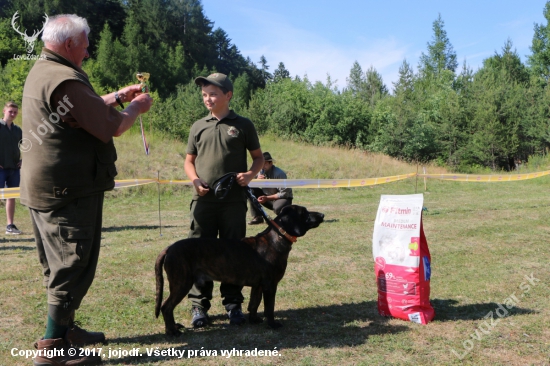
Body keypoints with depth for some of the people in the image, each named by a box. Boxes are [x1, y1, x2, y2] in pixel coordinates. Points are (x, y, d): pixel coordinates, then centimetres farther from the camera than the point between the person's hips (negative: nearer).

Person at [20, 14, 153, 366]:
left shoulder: (42, 72, 14)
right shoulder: (65, 80, -20)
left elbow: (88, 107, 25)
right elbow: (110, 127, -17)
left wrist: (119, 96, 18)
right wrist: (135, 107, 0)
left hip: (45, 188, 11)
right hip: (68, 191, -11)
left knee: (60, 265, 20)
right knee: (74, 267, -3)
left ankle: (65, 327, 33)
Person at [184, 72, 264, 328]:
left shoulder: (243, 125, 5)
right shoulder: (198, 127, 11)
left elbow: (258, 157, 11)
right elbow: (189, 160, 16)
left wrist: (250, 174, -9)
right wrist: (195, 180, -4)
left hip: (234, 201, -2)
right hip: (203, 200, 2)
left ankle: (233, 303, 16)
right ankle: (199, 305, 12)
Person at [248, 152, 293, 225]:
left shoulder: (279, 174, -22)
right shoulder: (260, 171, -5)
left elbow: (284, 193, -23)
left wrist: (267, 198, -25)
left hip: (283, 198, -6)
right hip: (267, 197, 6)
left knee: (277, 208, -40)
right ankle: (257, 217, -8)